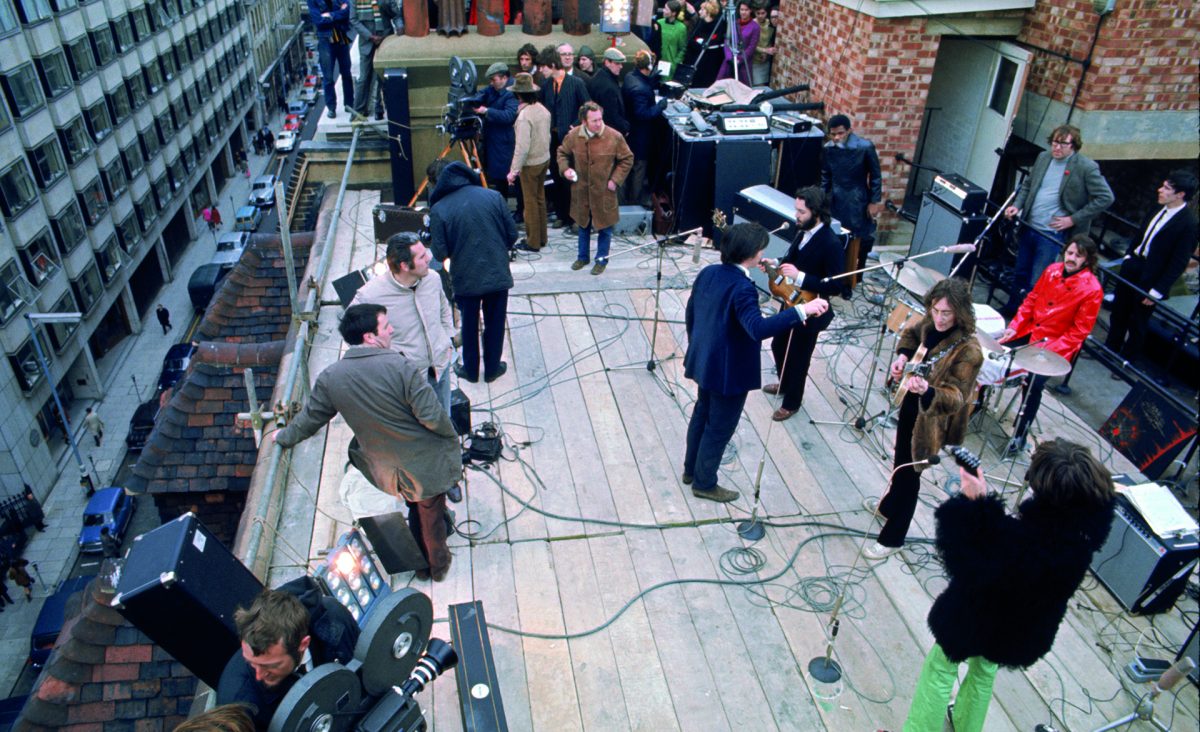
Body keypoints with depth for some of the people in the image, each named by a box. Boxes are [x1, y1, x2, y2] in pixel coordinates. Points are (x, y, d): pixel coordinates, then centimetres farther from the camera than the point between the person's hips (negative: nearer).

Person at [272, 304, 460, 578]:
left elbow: (311, 417, 5)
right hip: (426, 462, -5)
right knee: (431, 514, 20)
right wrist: (452, 437, -5)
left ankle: (422, 560, 50)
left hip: (388, 468, 5)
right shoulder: (400, 367, -27)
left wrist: (286, 437, 26)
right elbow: (432, 416, -26)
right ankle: (437, 564, 43)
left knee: (416, 509, 31)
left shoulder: (331, 378, -11)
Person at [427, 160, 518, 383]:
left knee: (469, 326, 19)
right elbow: (512, 234, -1)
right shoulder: (492, 196, -5)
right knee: (495, 323, 18)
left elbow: (440, 254, -11)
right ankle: (492, 369, 33)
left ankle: (470, 370, 35)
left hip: (466, 279, -1)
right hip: (498, 274, 2)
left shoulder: (438, 209, -12)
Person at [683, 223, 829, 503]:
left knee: (702, 414, 25)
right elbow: (758, 328, -41)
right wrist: (802, 311, -44)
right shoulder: (742, 287, -28)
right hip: (729, 371, -8)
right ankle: (704, 483, 26)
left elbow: (690, 315, 9)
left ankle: (691, 469, 41)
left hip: (704, 362, 9)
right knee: (720, 427, 10)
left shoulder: (708, 272, -2)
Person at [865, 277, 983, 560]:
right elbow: (911, 333, 14)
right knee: (900, 461, 28)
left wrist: (927, 391, -52)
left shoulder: (968, 351, -30)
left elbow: (956, 397, -33)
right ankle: (889, 506, 55)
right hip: (910, 406, 7)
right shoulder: (931, 325, -10)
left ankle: (892, 538, 26)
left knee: (908, 473, 6)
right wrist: (903, 355, -5)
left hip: (930, 420, -7)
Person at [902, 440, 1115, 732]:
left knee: (940, 670, 21)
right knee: (985, 670, 33)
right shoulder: (1090, 528, -26)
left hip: (975, 620, -6)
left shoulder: (1017, 539, -44)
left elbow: (966, 566, -33)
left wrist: (973, 503, -34)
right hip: (1025, 630, 6)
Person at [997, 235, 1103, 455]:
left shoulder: (1092, 290, -14)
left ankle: (1021, 433, -7)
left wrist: (1049, 350, -21)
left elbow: (1078, 331, -13)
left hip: (1056, 347, -6)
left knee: (1034, 383, -24)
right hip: (1029, 331, 6)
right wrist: (1014, 326, -1)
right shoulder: (1052, 270, 2)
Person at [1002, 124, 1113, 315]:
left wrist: (1073, 219, -13)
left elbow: (1105, 198, -10)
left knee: (1036, 282, -3)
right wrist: (1017, 205, 1)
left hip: (1053, 233, -6)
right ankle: (1011, 309, 35)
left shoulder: (1086, 167, -12)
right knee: (1020, 272, 19)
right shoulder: (1043, 157, 5)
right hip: (1028, 226, 6)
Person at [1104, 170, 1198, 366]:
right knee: (1119, 311, 19)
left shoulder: (1188, 223, -20)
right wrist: (1128, 256, 9)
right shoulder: (1160, 210, 1)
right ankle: (1110, 348, 37)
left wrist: (1157, 291, -17)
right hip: (1133, 265, 7)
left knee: (1138, 321, 9)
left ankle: (1126, 360, 26)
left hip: (1150, 278, -7)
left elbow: (1179, 262, -18)